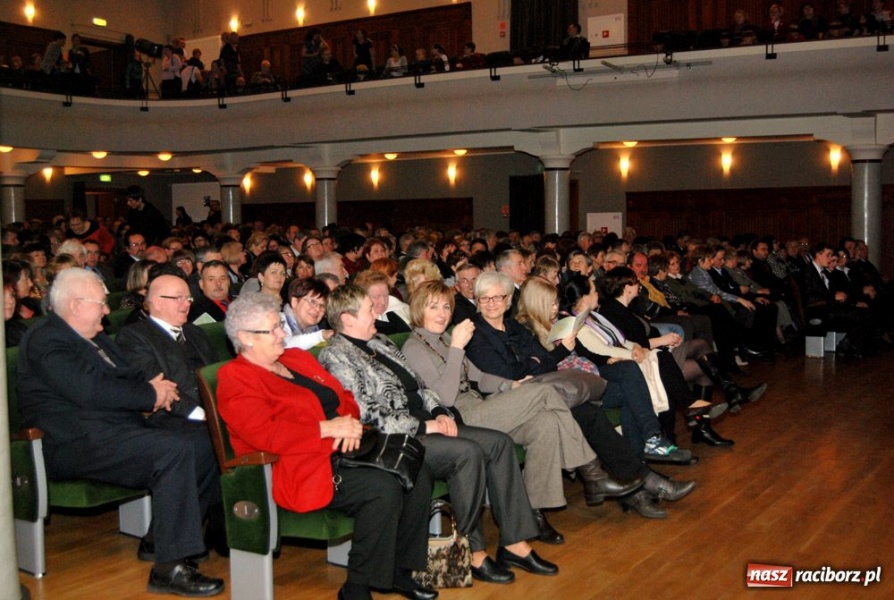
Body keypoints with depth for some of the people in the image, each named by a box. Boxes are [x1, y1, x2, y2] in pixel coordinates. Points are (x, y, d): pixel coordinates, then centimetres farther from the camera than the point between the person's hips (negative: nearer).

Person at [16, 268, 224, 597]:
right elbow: (91, 391, -21)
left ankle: (160, 537, 7)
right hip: (81, 444, -10)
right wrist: (150, 394, -10)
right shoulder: (45, 340, -9)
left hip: (121, 429, 10)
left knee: (204, 441, -1)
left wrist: (154, 388, 0)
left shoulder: (94, 337, 23)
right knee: (175, 450, -29)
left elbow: (130, 375, 24)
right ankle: (169, 567, -26)